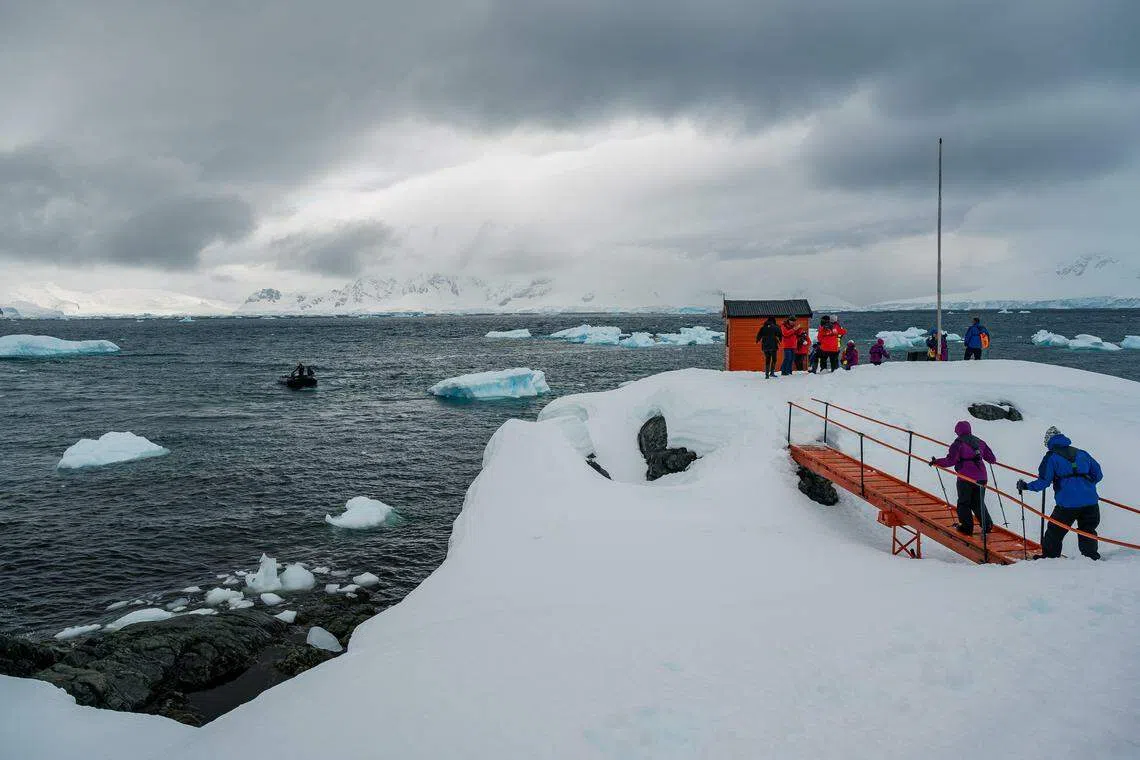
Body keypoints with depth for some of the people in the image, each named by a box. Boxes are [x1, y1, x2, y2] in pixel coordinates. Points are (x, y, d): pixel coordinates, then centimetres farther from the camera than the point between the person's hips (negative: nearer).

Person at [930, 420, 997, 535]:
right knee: (978, 503, 19)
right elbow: (992, 459, 16)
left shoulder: (958, 443, -8)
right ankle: (987, 525, 15)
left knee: (964, 503, 8)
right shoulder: (980, 442, 10)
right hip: (981, 478, 6)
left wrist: (936, 462, -4)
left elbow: (950, 460, -16)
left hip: (965, 478, -6)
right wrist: (991, 459, 39)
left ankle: (967, 527, 9)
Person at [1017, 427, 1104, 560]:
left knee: (1055, 531, 10)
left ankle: (1049, 556, 15)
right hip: (1090, 502, 4)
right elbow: (1098, 475, 18)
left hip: (1067, 504, -4)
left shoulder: (1051, 456, 1)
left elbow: (1044, 481, -4)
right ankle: (1092, 557, 18)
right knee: (1087, 531, 19)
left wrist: (1026, 486, 8)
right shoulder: (1081, 453, 15)